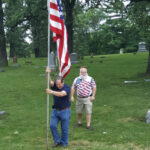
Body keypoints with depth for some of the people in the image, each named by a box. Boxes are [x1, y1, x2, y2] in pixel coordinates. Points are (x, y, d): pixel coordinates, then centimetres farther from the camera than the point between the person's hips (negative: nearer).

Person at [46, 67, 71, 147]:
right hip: (55, 110, 4)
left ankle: (64, 143, 22)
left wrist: (51, 92, -47)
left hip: (65, 111, -4)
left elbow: (61, 94, -34)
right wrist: (47, 74, -40)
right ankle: (57, 141, 16)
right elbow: (50, 82, -23)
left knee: (64, 128, 4)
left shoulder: (67, 88, -15)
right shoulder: (55, 86, -2)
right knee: (52, 125, -3)